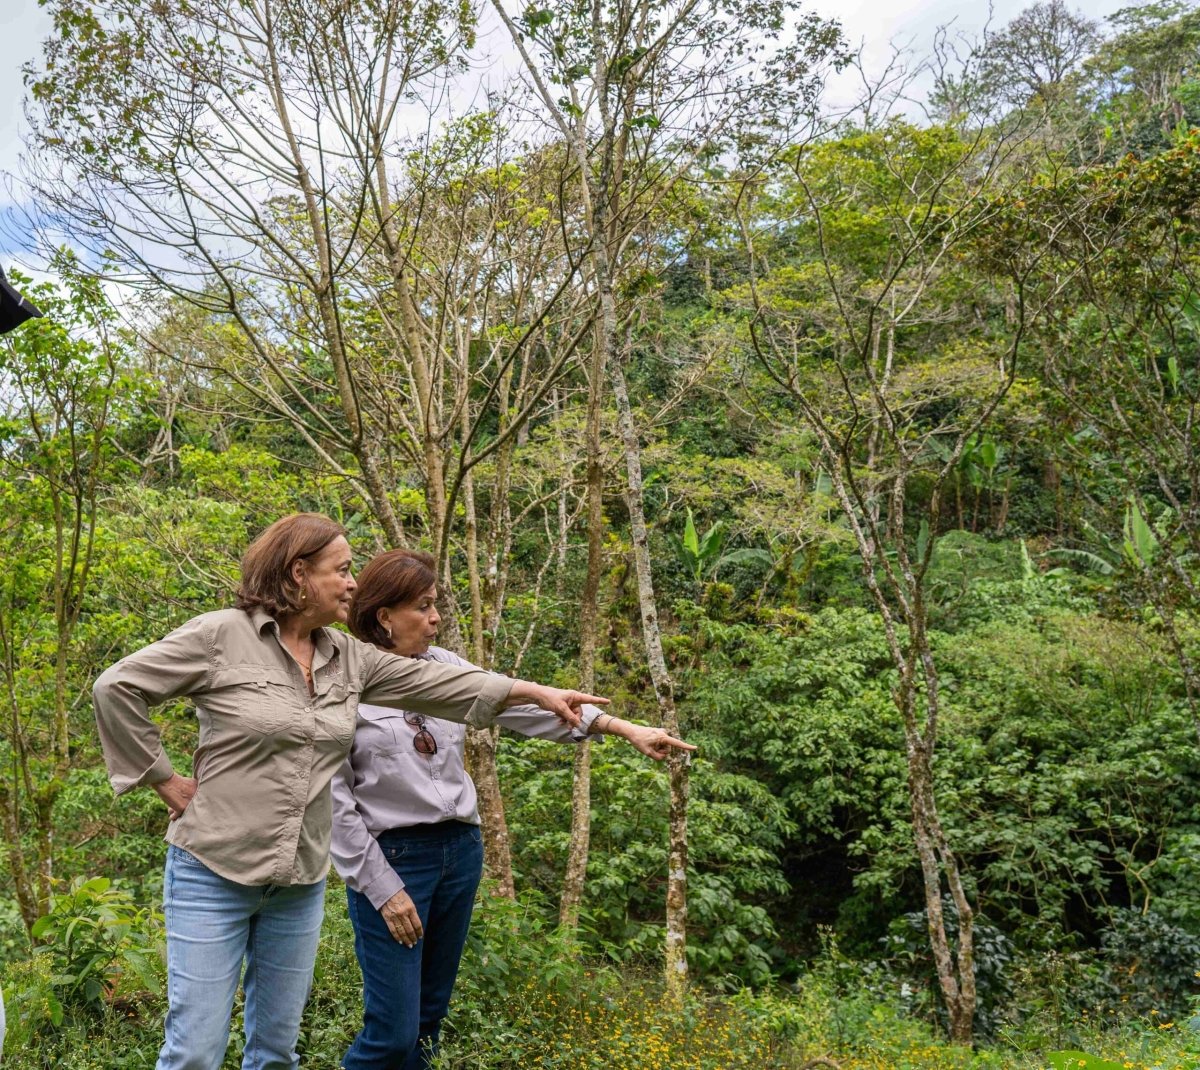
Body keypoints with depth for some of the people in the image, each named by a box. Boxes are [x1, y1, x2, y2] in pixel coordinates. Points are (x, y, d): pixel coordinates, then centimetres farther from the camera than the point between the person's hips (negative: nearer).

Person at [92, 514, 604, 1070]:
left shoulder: (347, 657, 7)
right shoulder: (221, 635, -11)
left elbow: (434, 682, 7)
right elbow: (116, 688, -9)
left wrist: (538, 692, 4)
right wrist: (164, 780, -9)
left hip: (302, 883, 6)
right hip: (214, 874, -6)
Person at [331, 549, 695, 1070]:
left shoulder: (441, 665, 5)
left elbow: (519, 702, 0)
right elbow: (334, 799, -12)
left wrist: (622, 728, -8)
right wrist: (381, 888, -13)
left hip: (460, 851, 6)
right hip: (390, 857, -6)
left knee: (429, 1015, 16)